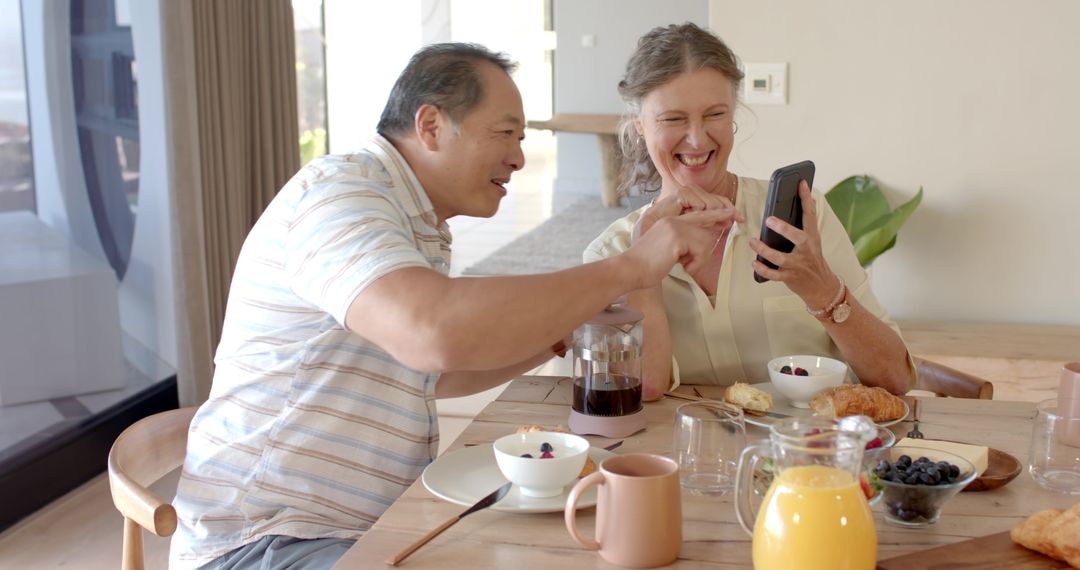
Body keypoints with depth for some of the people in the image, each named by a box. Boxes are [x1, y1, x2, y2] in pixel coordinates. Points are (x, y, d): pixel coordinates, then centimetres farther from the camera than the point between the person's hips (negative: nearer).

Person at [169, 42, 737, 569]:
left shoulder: (418, 227, 12)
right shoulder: (337, 190, -17)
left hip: (374, 523, 9)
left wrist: (558, 333, 9)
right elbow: (435, 336, -35)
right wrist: (631, 267, -27)